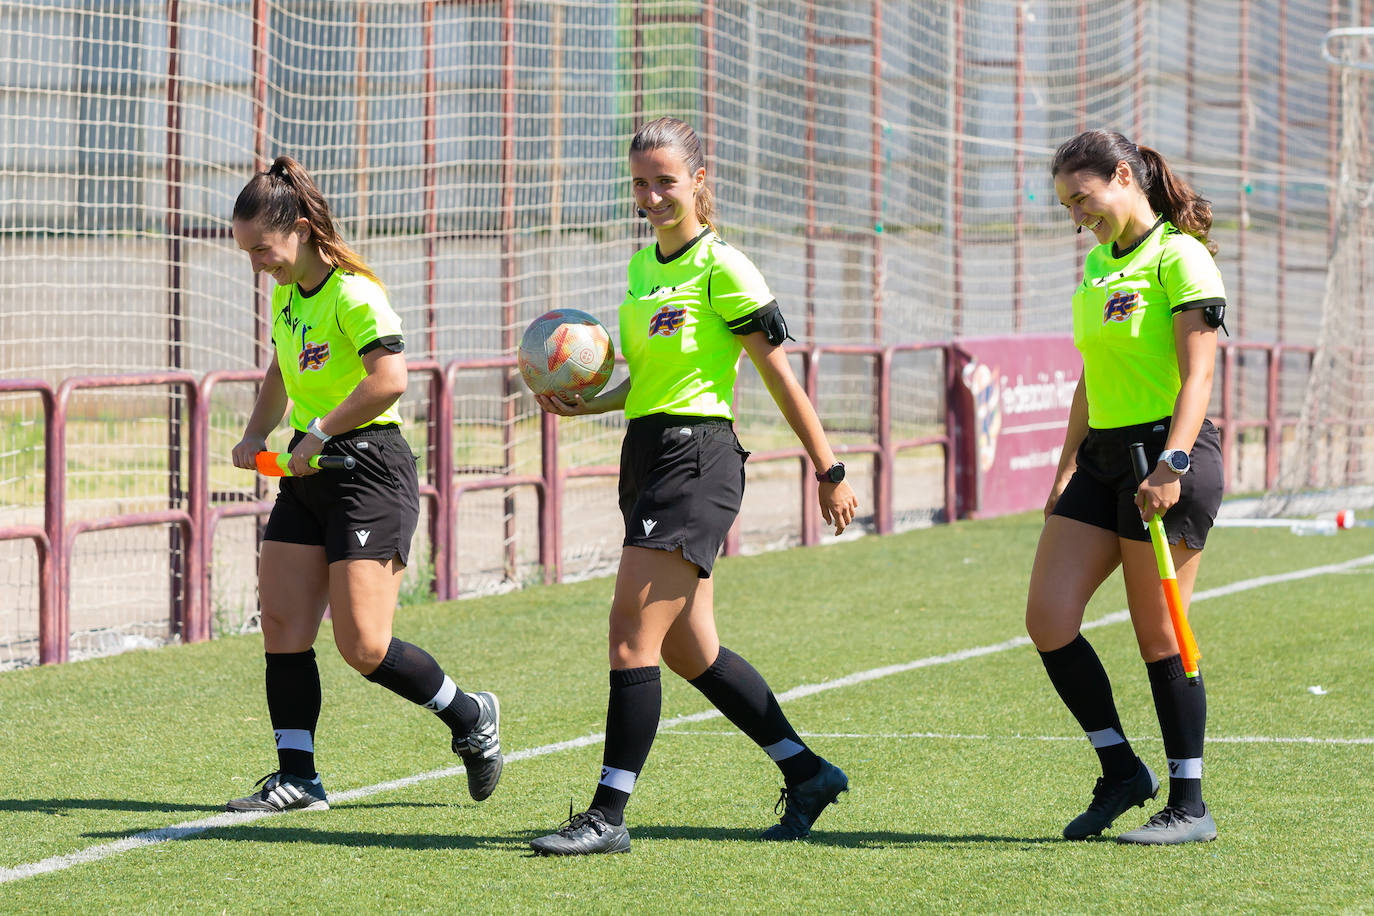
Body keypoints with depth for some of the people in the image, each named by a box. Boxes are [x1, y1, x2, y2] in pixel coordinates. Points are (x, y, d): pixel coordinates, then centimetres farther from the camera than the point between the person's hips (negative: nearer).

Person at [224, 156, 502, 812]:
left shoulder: (353, 294, -16)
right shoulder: (285, 294, 12)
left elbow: (390, 378, -30)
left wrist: (318, 433, -22)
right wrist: (256, 434, 13)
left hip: (367, 468, -9)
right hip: (307, 474, 9)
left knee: (363, 647, -10)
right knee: (282, 628, 0)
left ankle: (472, 720, 12)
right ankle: (297, 778, 6)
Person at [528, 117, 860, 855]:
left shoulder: (722, 267, -9)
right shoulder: (642, 266, 15)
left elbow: (779, 377, -8)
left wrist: (829, 472, -6)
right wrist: (584, 404, 5)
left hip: (696, 458, -9)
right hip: (647, 456, 9)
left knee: (633, 633, -13)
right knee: (688, 649, 12)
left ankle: (609, 814, -11)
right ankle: (807, 774, 25)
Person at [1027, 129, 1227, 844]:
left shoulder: (1180, 257, -9)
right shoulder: (1096, 265, 16)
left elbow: (1197, 375, -17)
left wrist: (1171, 466, -26)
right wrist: (1068, 466, 17)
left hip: (1169, 449, -8)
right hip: (1103, 455, 8)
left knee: (1159, 637, -5)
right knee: (1047, 619, -2)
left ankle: (1189, 807, 4)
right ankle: (1121, 771, 11)